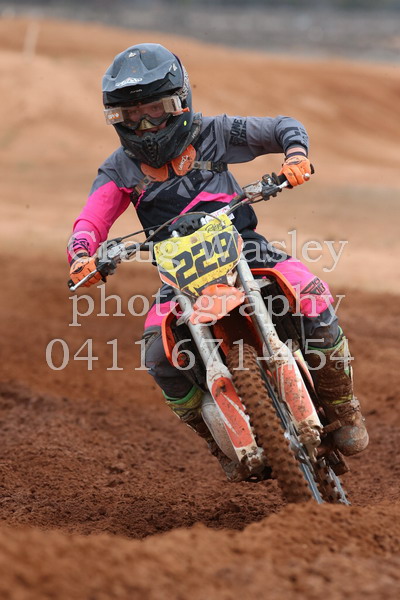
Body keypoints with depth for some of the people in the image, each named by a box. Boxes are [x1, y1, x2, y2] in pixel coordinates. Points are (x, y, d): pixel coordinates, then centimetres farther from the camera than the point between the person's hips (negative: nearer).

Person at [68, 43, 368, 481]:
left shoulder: (211, 134, 4)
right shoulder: (120, 168, 7)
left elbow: (282, 127, 9)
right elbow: (92, 218, -4)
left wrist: (295, 154, -14)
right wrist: (82, 255, -26)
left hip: (242, 246, -1)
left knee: (312, 295, -26)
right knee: (160, 355, -24)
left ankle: (342, 408, -3)